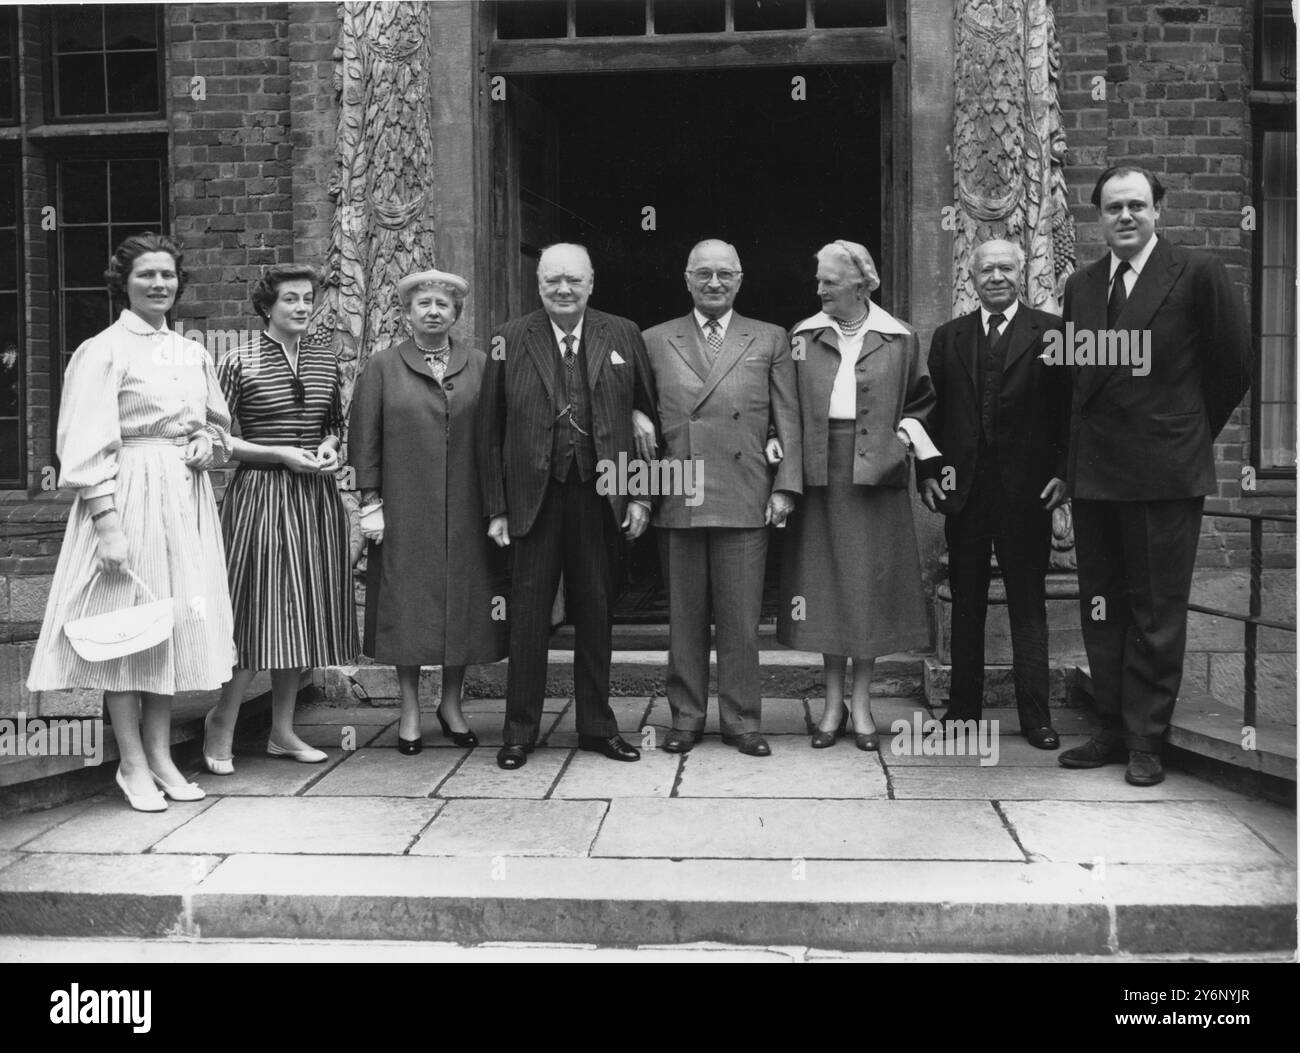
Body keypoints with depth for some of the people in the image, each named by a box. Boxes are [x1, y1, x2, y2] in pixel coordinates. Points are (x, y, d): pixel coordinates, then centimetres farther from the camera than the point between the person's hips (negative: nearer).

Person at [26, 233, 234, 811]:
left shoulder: (193, 352, 13)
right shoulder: (102, 351, -5)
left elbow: (218, 423, 24)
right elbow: (88, 444, -11)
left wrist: (206, 446, 1)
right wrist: (107, 522, -18)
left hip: (186, 499, 6)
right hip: (127, 498, -6)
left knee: (175, 622, 7)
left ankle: (160, 753, 17)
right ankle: (132, 763, 7)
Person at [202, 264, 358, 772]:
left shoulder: (326, 362, 10)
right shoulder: (239, 362, -4)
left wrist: (329, 445, 0)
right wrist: (279, 454, -14)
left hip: (316, 498, 5)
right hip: (260, 495, -5)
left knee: (304, 611, 8)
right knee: (260, 609, -5)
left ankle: (282, 731, 19)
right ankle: (221, 722, 14)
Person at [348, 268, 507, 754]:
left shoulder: (479, 366, 7)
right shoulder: (382, 368, 4)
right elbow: (365, 439, 3)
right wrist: (371, 501, -3)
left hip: (465, 511, 1)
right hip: (404, 510, -1)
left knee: (462, 602, 6)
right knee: (407, 606, 3)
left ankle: (452, 704, 22)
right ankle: (410, 711, 16)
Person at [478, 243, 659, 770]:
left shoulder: (623, 335, 5)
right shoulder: (510, 339, 2)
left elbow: (646, 416, 7)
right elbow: (490, 430, 2)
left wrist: (641, 493, 0)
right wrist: (496, 508, -3)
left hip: (600, 494, 1)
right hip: (533, 495, -1)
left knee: (596, 612, 10)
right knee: (527, 614, 3)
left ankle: (597, 726, 23)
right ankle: (519, 732, 15)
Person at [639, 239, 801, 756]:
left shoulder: (770, 340, 10)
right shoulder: (655, 341, 11)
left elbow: (788, 419, 7)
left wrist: (785, 487, -2)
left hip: (745, 501, 0)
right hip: (676, 501, 1)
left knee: (741, 619, 3)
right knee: (684, 618, 7)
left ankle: (742, 721, 16)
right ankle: (685, 718, 19)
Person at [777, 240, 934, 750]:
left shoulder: (900, 339, 5)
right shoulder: (802, 337, 8)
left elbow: (921, 401, 13)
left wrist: (906, 431, -4)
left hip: (874, 473, -1)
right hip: (819, 472, 1)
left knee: (871, 586, 2)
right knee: (824, 585, 4)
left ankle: (862, 703, 14)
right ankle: (833, 703, 16)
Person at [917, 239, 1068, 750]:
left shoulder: (1051, 332, 2)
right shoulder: (948, 337, 11)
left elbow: (1068, 408, 0)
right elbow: (932, 411, 10)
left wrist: (1063, 472, -9)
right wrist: (926, 472, 1)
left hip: (1026, 490, -3)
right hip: (964, 488, 3)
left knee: (1028, 603, 3)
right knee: (966, 604, 10)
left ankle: (1035, 716, 10)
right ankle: (963, 708, 19)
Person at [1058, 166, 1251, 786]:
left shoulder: (1197, 274, -3)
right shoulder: (1080, 286, 10)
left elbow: (1234, 366, 2)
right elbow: (1075, 378, 12)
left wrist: (1193, 431, 9)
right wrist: (1067, 465, 6)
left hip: (1166, 473, -5)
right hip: (1093, 474, 5)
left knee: (1156, 613, 3)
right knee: (1100, 609, 11)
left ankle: (1146, 740, 14)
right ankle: (1112, 730, 23)